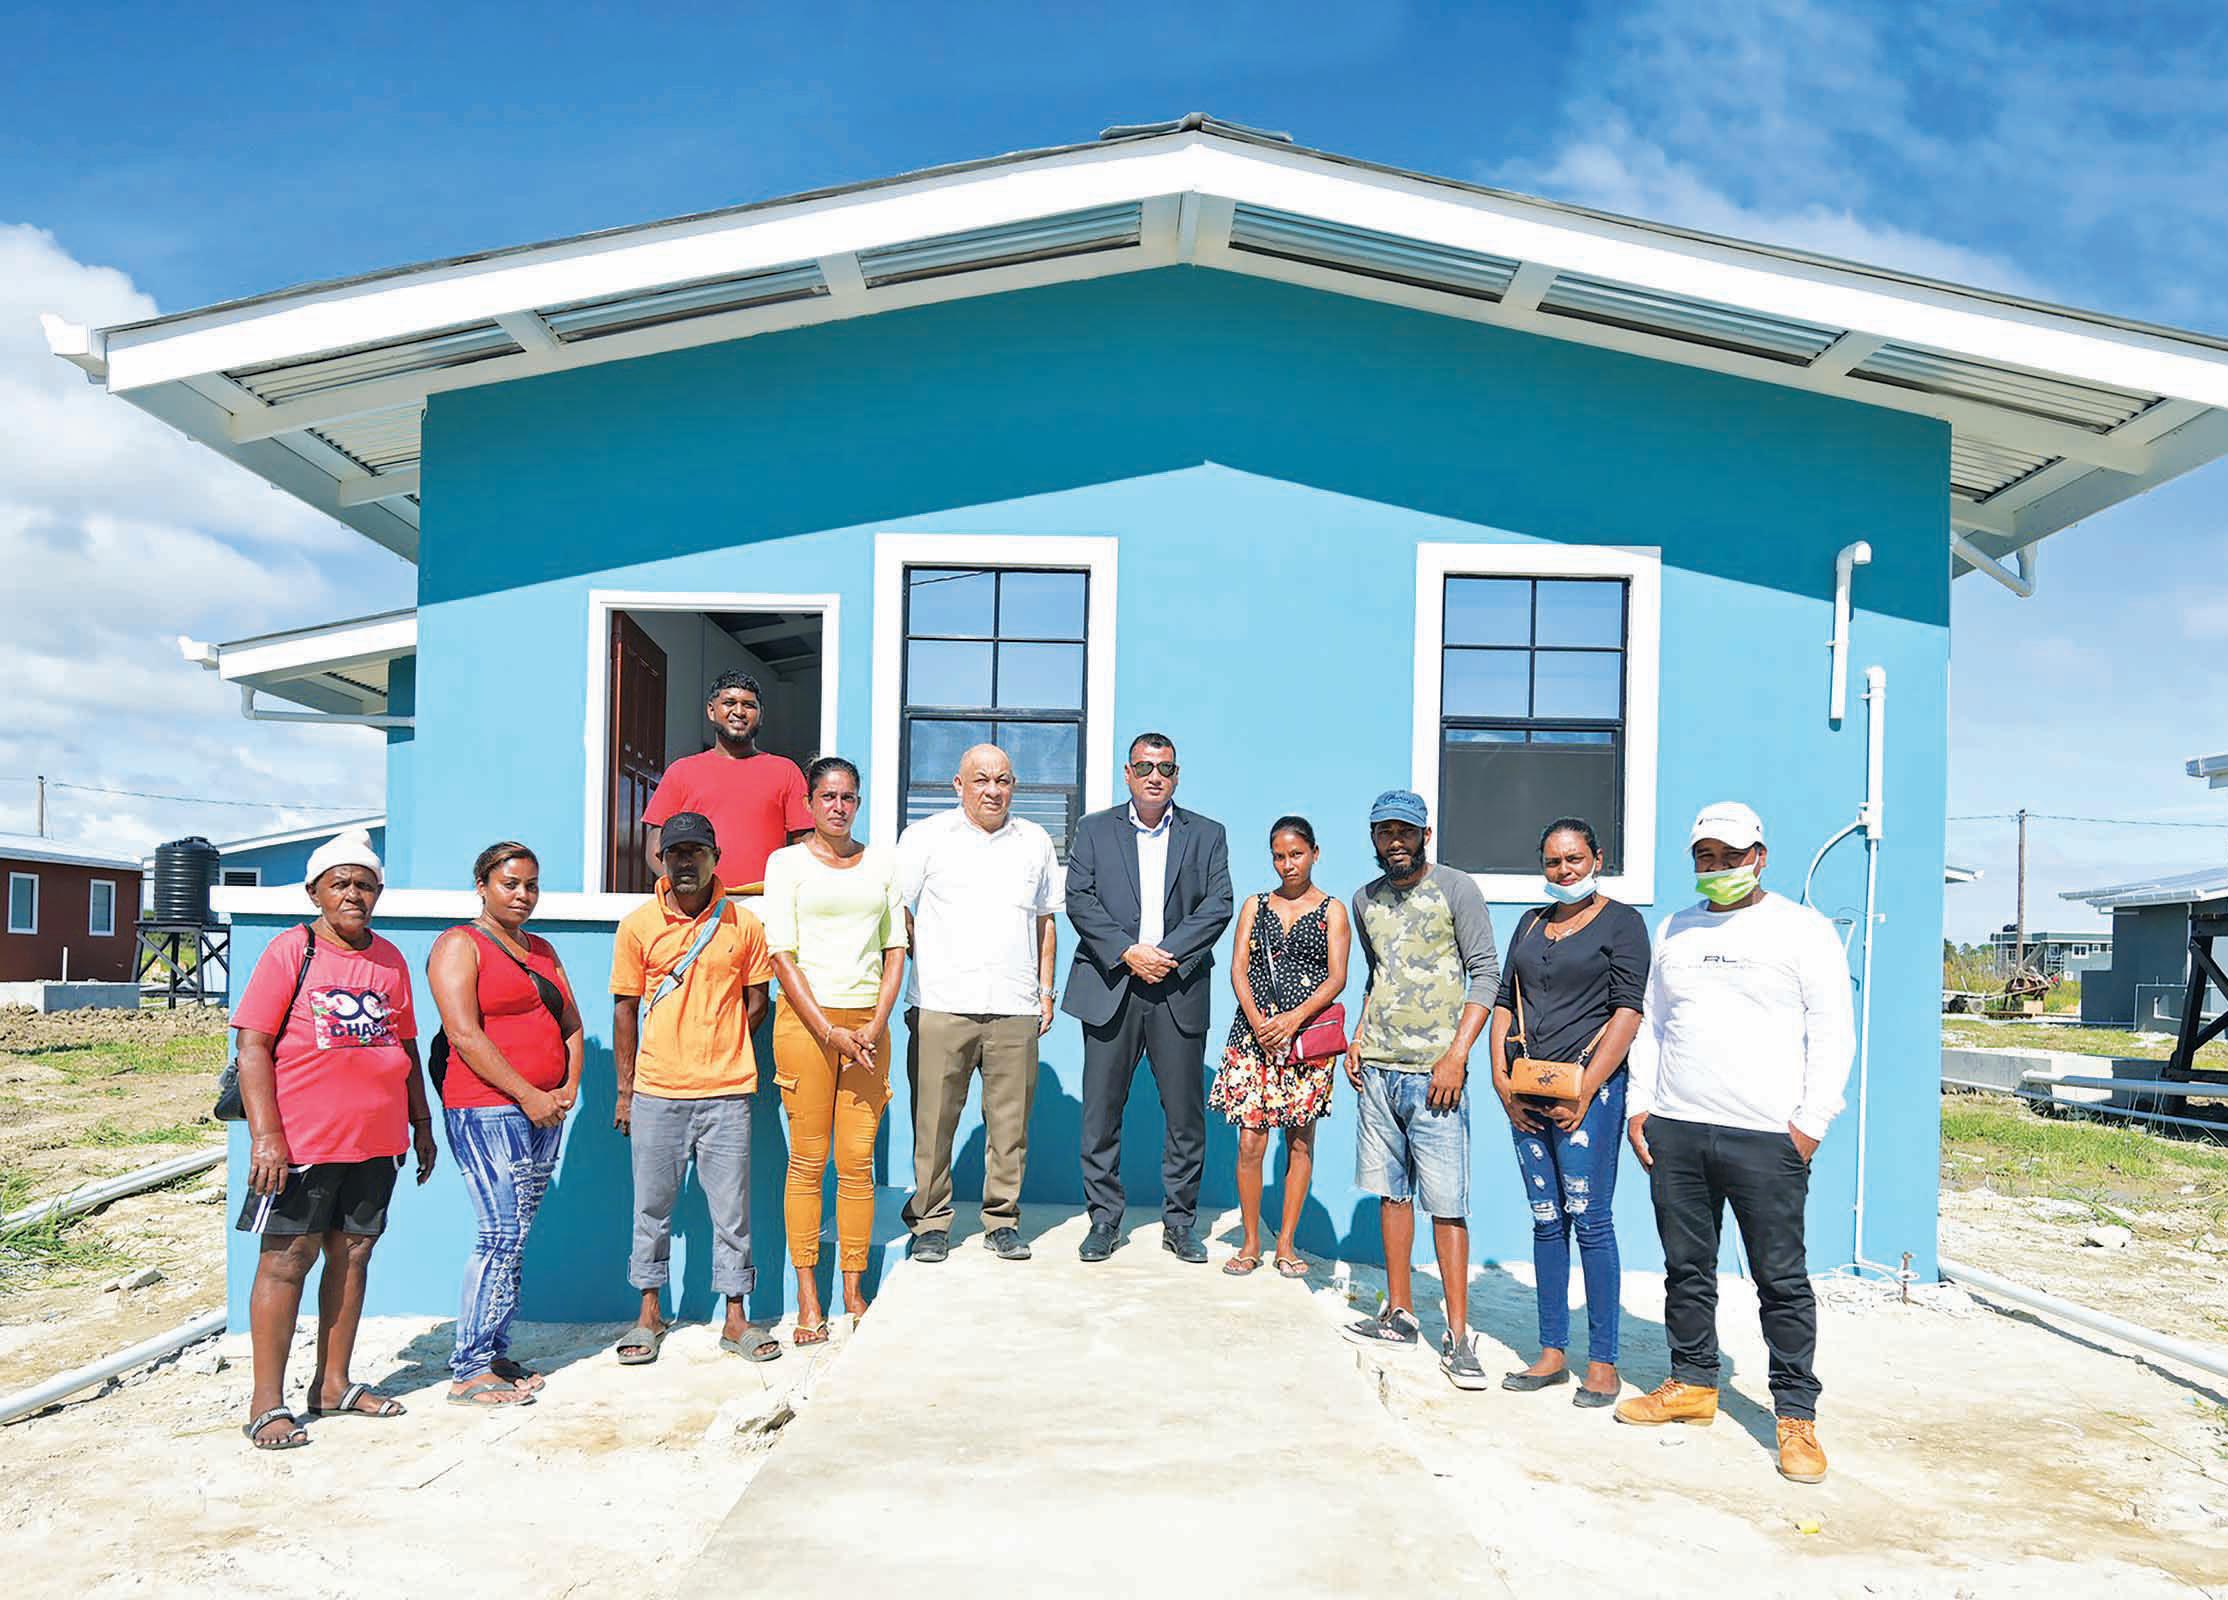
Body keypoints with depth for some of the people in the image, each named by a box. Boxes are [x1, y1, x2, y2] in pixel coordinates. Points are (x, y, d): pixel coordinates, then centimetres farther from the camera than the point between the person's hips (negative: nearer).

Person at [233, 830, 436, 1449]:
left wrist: (422, 1125, 17)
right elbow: (253, 1046, -8)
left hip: (375, 1141, 5)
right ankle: (267, 1404, 9)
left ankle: (333, 1384, 23)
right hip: (301, 1140, -5)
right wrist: (265, 1134, -16)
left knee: (352, 1254, 11)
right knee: (287, 1259, 0)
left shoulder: (390, 959, 12)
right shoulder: (291, 950, -4)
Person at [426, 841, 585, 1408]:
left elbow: (571, 1025, 20)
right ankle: (469, 1371, -4)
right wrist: (527, 1095, -15)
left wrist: (569, 1087, 2)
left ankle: (496, 1356, 13)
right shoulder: (460, 945, -2)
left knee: (515, 1237, 7)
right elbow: (464, 1034, -12)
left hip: (544, 1109, 7)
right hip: (486, 1110, -7)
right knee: (503, 1234, -11)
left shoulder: (543, 951, 20)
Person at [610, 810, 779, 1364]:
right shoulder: (638, 925, 1)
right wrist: (625, 1090, 4)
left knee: (732, 1209, 5)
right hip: (656, 1093, 0)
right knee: (652, 1205, 10)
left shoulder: (743, 924, 1)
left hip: (727, 1093, 0)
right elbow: (625, 1009, 5)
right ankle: (650, 1315, 25)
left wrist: (718, 1049, 1)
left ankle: (735, 1320, 17)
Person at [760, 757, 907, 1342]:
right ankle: (808, 1302, 6)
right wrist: (829, 1031, -9)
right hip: (805, 1019, -2)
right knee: (808, 1162, -1)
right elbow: (782, 955, -2)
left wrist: (877, 1024, -2)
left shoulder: (881, 861, 14)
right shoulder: (787, 862, 4)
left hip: (868, 1024, 3)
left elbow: (895, 948, 12)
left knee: (858, 1162, 1)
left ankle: (855, 1293, 10)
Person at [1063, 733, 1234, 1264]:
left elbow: (1218, 906, 1)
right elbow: (1079, 900, 0)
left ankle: (1178, 1224, 15)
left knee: (1185, 1113, 3)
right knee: (1101, 1110, 2)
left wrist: (1167, 952, -12)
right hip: (1110, 987, 0)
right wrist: (1127, 952, -12)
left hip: (1178, 989, 0)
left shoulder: (1206, 835, 11)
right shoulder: (1095, 830, 10)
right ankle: (1104, 1221, 15)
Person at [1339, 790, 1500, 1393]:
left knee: (1446, 1203, -6)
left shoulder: (1455, 889, -4)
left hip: (1433, 1072, -6)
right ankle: (1399, 1314, 21)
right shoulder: (1366, 899, 13)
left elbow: (1485, 972, -6)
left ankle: (1458, 1336, 0)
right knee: (1391, 1191, 11)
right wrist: (1359, 1038, 11)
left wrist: (1457, 1054, -13)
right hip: (1377, 1070, 6)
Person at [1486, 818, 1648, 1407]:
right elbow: (1504, 1002, 15)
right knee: (1545, 1221, 8)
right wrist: (1501, 1079, 3)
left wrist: (1585, 1091, -13)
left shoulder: (1620, 921, 0)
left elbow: (1627, 1011, -8)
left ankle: (1603, 1362, 3)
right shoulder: (1532, 924, 18)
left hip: (1588, 1087, -6)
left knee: (1589, 1220, -5)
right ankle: (1552, 1353, 15)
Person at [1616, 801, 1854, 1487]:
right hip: (1674, 1133, 5)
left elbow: (1833, 1033, -3)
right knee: (1686, 1270, 12)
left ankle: (1796, 1415, 9)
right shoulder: (1674, 931, 16)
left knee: (1782, 1280, -1)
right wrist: (1639, 1105, 11)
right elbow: (1650, 1024, 20)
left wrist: (1810, 1124, -8)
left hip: (1766, 1139, -5)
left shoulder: (1802, 930, 0)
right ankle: (1693, 1384, 26)